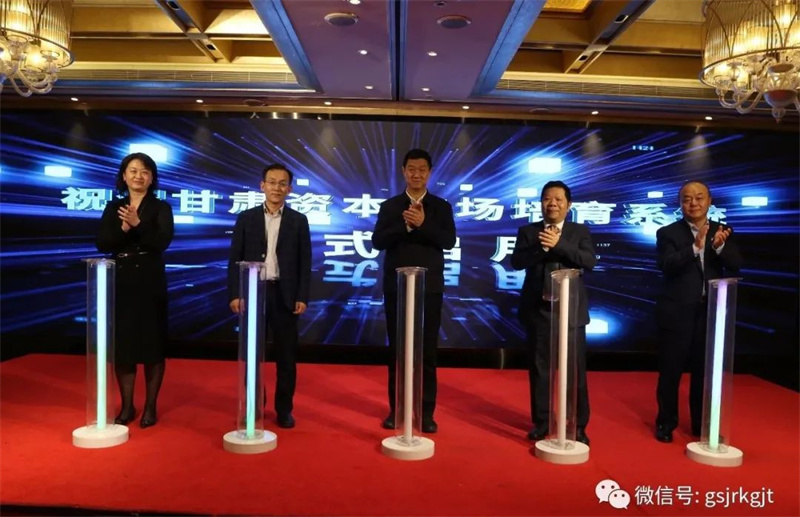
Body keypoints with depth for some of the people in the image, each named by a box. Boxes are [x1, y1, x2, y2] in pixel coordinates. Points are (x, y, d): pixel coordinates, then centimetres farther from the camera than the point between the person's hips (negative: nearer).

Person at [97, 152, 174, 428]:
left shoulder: (161, 208, 0)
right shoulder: (113, 207, 8)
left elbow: (163, 242, -14)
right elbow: (102, 244, -2)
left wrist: (137, 225, -28)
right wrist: (123, 229, -18)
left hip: (151, 283, -3)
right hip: (120, 282, 3)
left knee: (152, 343, 2)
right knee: (121, 343, 7)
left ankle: (150, 407, 13)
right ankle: (126, 406, 20)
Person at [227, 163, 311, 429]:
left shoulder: (299, 221, 4)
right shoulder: (246, 218, 5)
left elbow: (305, 263, 2)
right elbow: (235, 259, 3)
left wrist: (303, 297, -6)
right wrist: (234, 294, -5)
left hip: (285, 294, 0)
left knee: (286, 356, 5)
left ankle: (284, 409, 18)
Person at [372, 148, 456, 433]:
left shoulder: (441, 207, 5)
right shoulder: (390, 206, 6)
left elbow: (449, 241, -8)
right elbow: (377, 241, -6)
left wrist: (422, 224, -20)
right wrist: (405, 225, -18)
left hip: (429, 288, -1)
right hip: (397, 287, 1)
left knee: (427, 351, 4)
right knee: (396, 350, 8)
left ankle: (426, 412, 14)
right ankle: (395, 409, 18)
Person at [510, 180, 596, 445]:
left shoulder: (580, 231, 4)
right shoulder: (528, 231, 5)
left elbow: (589, 261, -11)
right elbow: (516, 261, -9)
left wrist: (558, 244, -21)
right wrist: (542, 246, -22)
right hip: (538, 309, 1)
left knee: (576, 370, 5)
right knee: (539, 369, 9)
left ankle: (578, 426, 18)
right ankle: (541, 422, 22)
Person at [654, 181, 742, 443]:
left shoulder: (723, 232, 6)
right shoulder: (668, 233, -5)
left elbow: (736, 265, -5)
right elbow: (666, 265, -19)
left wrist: (719, 246, -24)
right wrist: (695, 247, -32)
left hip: (711, 312, 3)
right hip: (677, 312, -3)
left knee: (704, 371, 14)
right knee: (670, 371, 7)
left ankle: (702, 424, 29)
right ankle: (666, 423, 22)